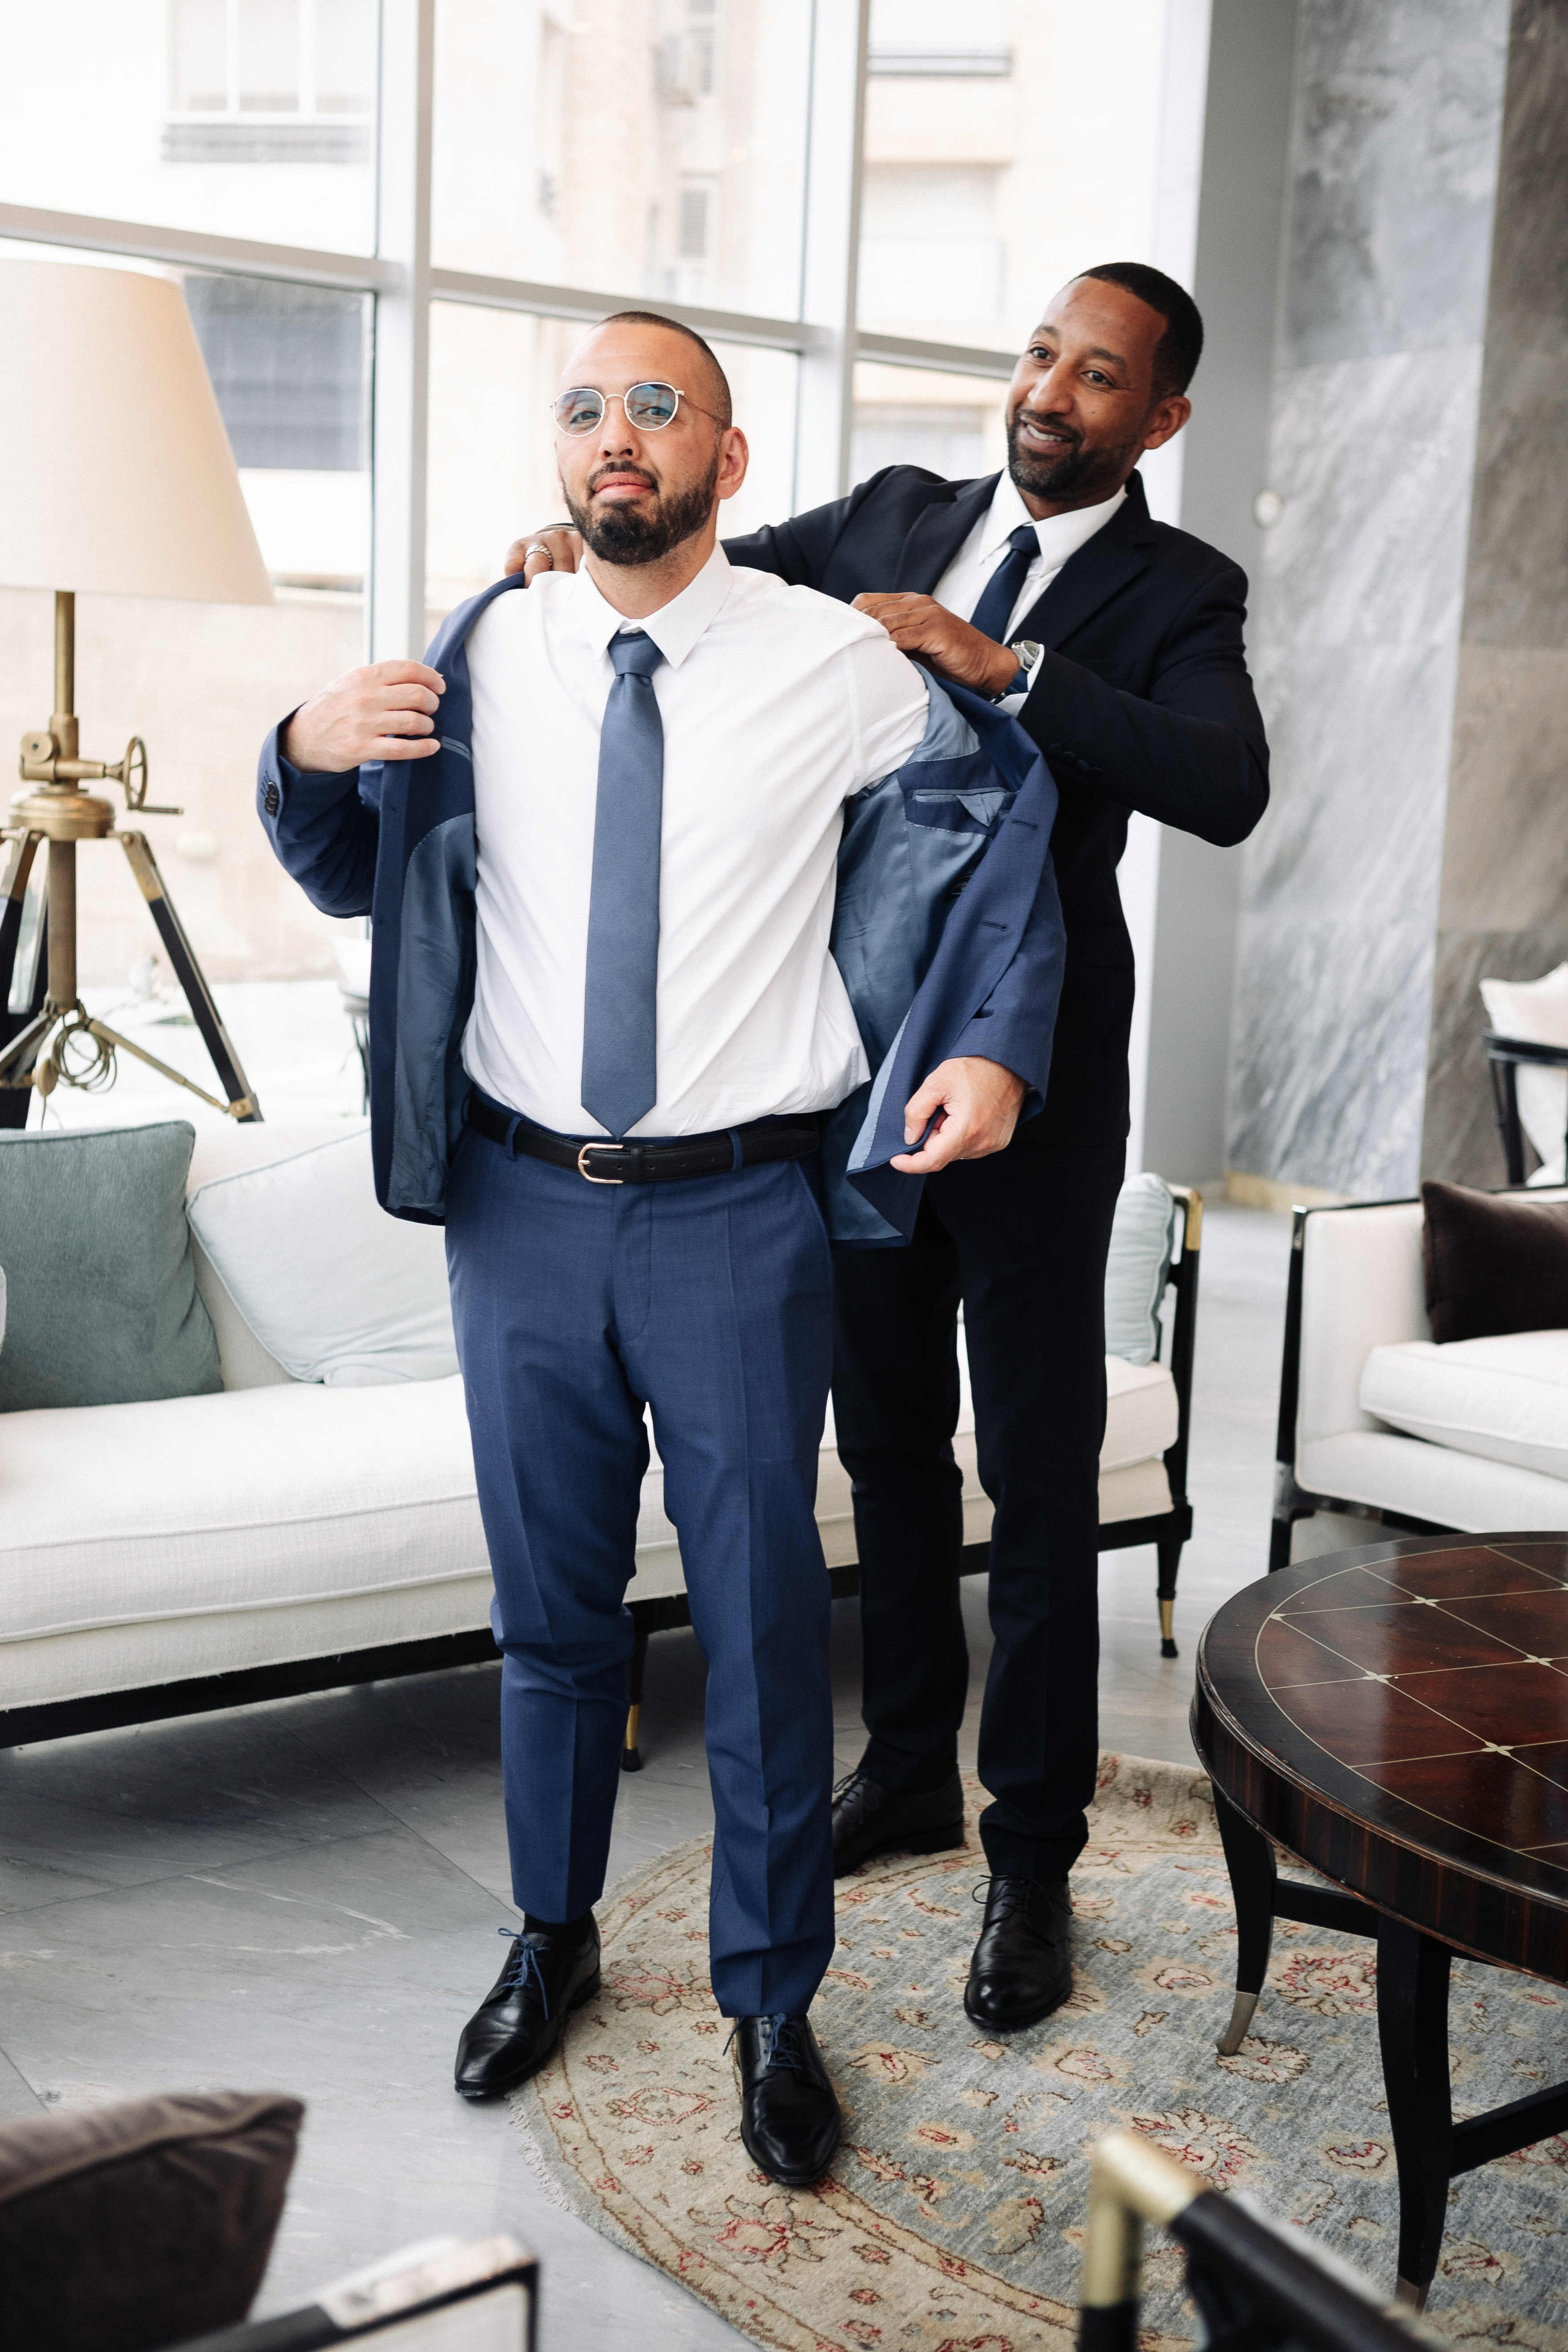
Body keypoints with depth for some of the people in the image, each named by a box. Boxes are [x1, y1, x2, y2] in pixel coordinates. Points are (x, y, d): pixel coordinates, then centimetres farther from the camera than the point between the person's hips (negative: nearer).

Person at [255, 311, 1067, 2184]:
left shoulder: (833, 663, -2)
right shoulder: (480, 660, 4)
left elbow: (1008, 818, 11)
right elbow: (350, 877, 14)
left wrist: (996, 1048, -2)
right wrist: (306, 756, -9)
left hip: (739, 1211, -2)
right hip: (519, 1203, 2)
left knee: (760, 1615, 6)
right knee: (550, 1605, 16)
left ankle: (771, 2003, 27)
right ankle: (553, 1939, 39)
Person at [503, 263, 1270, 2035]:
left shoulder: (1173, 593, -4)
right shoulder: (896, 518, 9)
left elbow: (1227, 790, -22)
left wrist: (1004, 668, -28)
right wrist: (583, 545, -8)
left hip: (1031, 1081, -4)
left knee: (1039, 1474, 2)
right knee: (886, 1436, 16)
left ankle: (1032, 1853, 17)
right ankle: (909, 1767, 35)